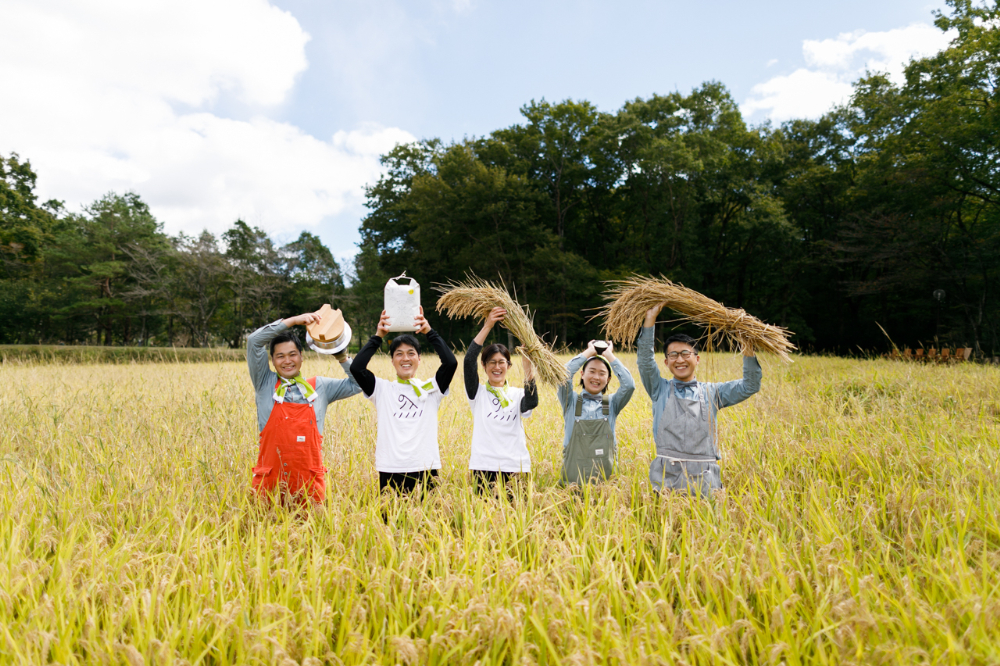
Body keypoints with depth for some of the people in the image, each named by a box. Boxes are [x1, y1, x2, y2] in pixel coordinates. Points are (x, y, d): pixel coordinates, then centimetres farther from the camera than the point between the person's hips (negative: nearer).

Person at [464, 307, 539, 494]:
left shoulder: (517, 395, 11)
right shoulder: (478, 392, 7)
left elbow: (532, 402, -12)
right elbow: (469, 360, -7)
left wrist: (528, 368, -20)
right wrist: (487, 327, -13)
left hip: (515, 467, 1)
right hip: (483, 466, -1)